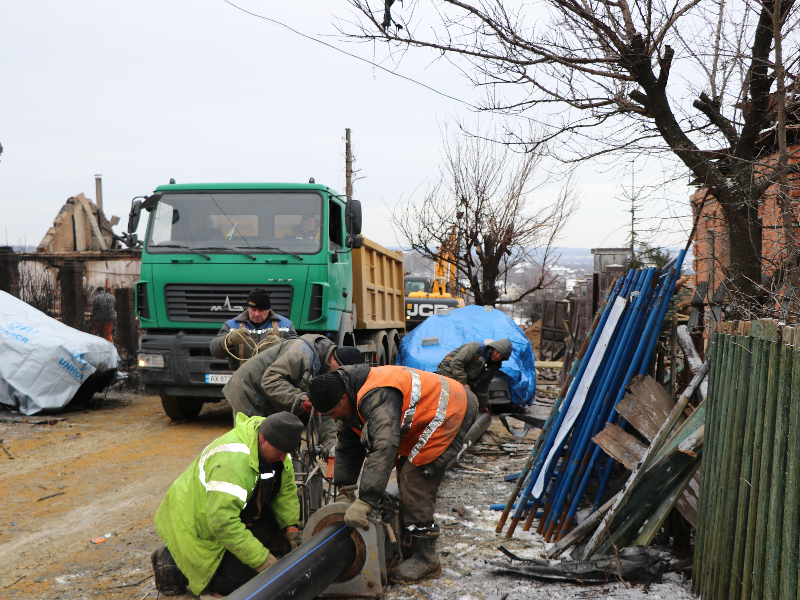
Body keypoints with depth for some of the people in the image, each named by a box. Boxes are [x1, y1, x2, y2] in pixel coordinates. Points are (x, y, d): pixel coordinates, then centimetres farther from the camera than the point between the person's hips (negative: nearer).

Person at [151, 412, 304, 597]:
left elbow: (286, 490, 7)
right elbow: (223, 523, -39)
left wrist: (291, 527, -7)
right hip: (194, 523, -9)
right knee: (241, 579, -13)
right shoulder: (231, 462, -37)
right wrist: (263, 560, -36)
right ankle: (172, 564, 2)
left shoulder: (274, 447, -9)